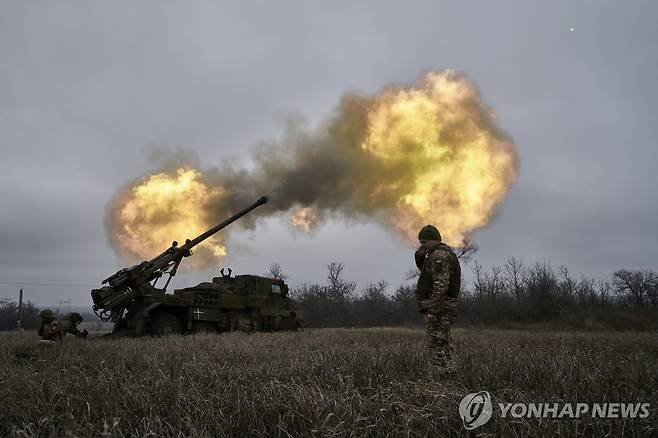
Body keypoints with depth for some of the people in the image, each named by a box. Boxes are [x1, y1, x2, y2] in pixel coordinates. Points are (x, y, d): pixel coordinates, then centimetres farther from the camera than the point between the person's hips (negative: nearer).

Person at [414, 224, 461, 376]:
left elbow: (441, 284, -25)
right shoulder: (444, 252, 18)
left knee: (438, 346, -7)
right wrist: (420, 255, 12)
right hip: (445, 306, 11)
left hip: (438, 307, -11)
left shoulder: (439, 255, -16)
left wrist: (432, 310, -26)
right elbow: (426, 271, 30)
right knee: (444, 346, 15)